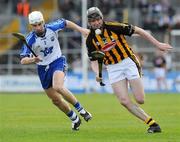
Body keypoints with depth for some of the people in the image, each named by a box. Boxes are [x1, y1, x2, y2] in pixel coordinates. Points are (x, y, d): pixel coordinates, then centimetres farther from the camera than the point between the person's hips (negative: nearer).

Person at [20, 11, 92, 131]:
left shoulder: (52, 27, -15)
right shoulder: (30, 40, -17)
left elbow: (66, 23, 7)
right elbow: (23, 60, -21)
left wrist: (81, 30, 5)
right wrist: (32, 60, -41)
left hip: (58, 61, -2)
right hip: (43, 68, 2)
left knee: (58, 87, -31)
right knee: (56, 100, 8)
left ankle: (80, 109, -15)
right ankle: (74, 119, 31)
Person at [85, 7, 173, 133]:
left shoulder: (113, 27, -14)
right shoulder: (90, 40, -4)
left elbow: (138, 31, -7)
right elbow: (93, 60, 4)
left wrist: (158, 44, -7)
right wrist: (97, 74, -18)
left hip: (128, 62, -3)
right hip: (113, 69, 3)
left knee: (140, 100, -10)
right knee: (124, 101, -14)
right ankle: (152, 124, -3)